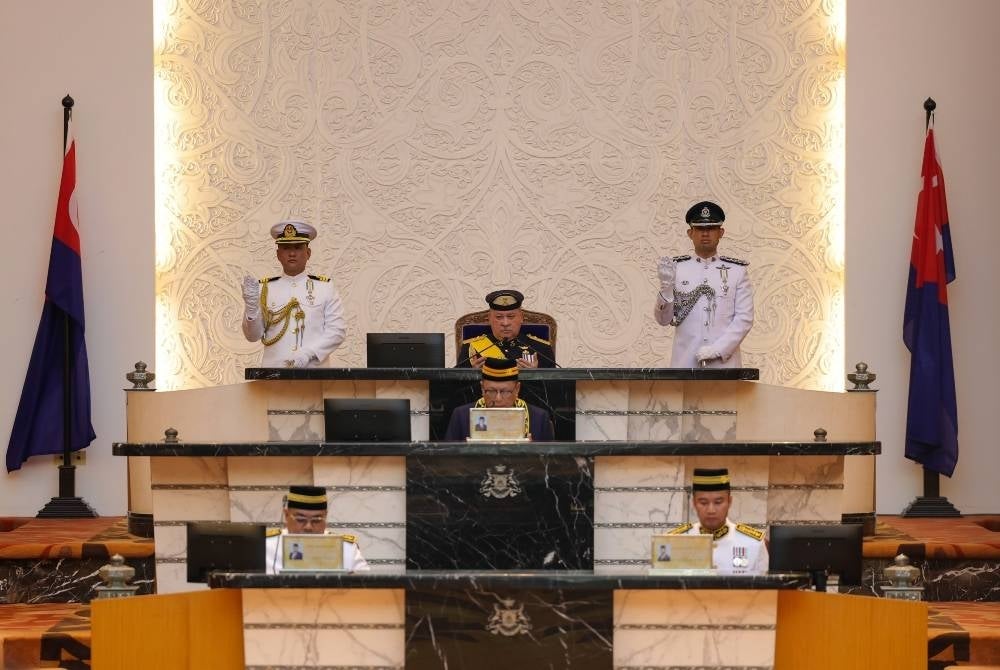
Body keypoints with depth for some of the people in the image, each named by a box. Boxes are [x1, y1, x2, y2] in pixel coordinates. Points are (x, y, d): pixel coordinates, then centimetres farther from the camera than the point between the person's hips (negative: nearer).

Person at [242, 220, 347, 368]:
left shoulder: (325, 287, 5)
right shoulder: (264, 288, 8)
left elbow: (337, 330, -1)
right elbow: (253, 336, 7)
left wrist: (307, 354, -13)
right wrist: (251, 307, -11)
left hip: (314, 372, -1)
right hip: (273, 372, 1)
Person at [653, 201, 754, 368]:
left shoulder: (737, 271, 6)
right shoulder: (676, 268, 7)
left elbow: (744, 319, 0)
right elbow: (663, 319, 3)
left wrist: (717, 349, -11)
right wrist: (666, 288, -14)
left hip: (725, 364, 0)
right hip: (685, 364, 0)